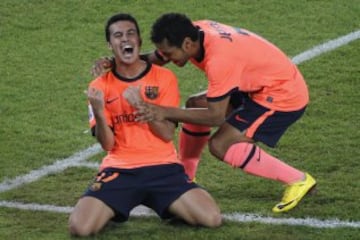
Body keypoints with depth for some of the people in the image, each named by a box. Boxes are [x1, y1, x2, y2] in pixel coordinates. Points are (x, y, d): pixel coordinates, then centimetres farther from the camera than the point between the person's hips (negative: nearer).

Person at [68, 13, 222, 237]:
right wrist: (98, 113, -21)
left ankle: (168, 207, 12)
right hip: (120, 169, 0)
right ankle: (117, 208, 11)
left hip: (163, 167, 0)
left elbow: (167, 134, -4)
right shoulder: (100, 86, 3)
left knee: (212, 218, -21)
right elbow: (108, 145, -2)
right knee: (80, 227, -25)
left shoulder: (164, 77, 2)